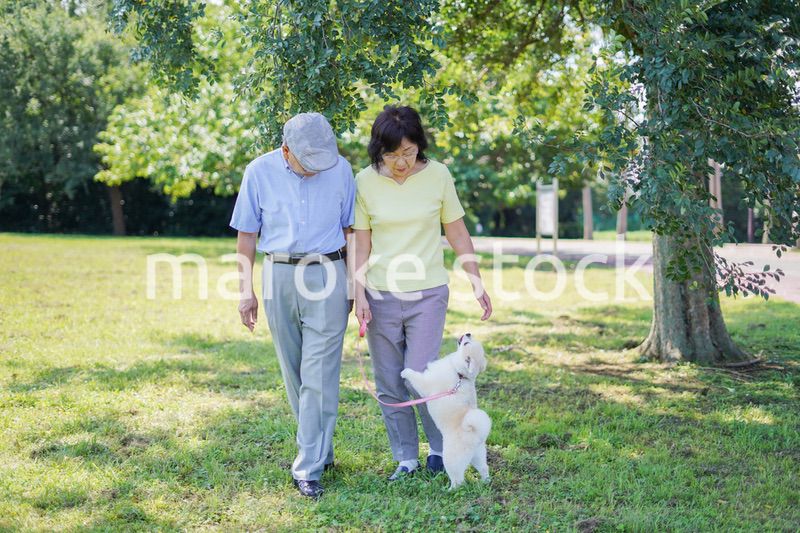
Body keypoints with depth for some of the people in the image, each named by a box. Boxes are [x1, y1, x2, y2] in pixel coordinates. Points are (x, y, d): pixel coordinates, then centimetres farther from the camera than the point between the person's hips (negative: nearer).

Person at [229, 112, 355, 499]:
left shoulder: (340, 169, -1)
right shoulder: (260, 172, -2)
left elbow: (350, 228, 9)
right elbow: (247, 234, 4)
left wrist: (354, 283, 9)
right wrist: (246, 290, 1)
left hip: (326, 275, -1)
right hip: (279, 278, 2)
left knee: (319, 376, -7)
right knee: (294, 374, 9)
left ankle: (309, 468, -4)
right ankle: (321, 451, 26)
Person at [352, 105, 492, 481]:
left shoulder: (437, 175, -4)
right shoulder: (365, 182, -3)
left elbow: (457, 233, 4)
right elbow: (362, 243, 0)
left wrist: (477, 283, 3)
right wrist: (359, 295, -7)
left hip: (428, 294, -1)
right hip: (381, 295, 2)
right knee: (389, 386, 6)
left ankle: (442, 448, 19)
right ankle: (405, 459, 21)